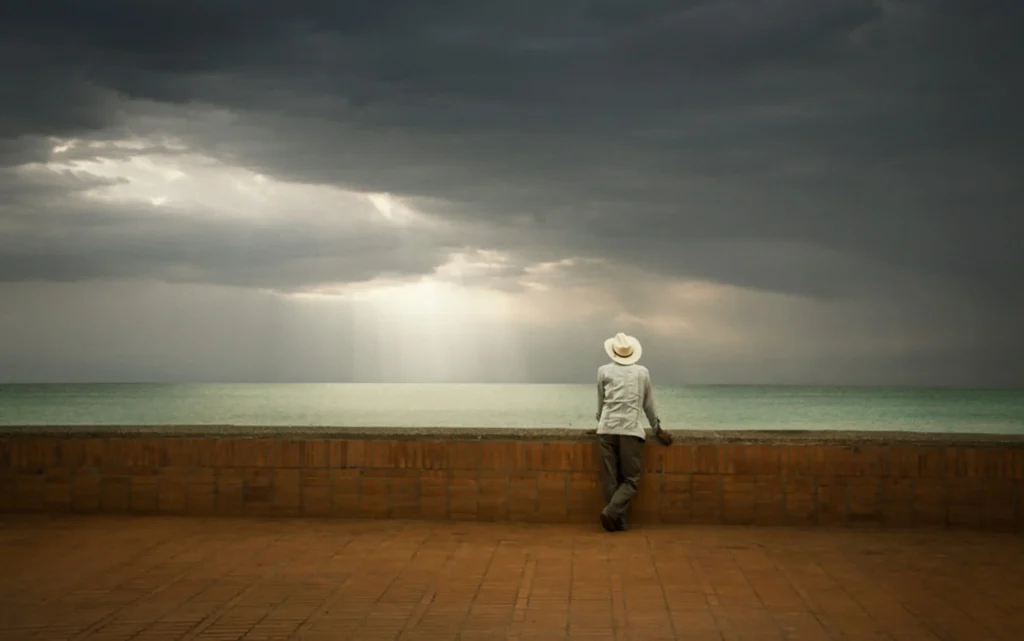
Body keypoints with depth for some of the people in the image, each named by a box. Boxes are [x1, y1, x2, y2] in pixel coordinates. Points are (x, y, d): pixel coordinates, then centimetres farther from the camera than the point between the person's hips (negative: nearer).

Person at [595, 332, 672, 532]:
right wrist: (657, 430, 30)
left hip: (607, 430, 1)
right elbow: (648, 405, 18)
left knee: (610, 479, 6)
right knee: (631, 479, 4)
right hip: (631, 430, -1)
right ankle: (612, 511, -17)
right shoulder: (642, 372, 9)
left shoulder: (604, 371, 9)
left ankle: (618, 521, 3)